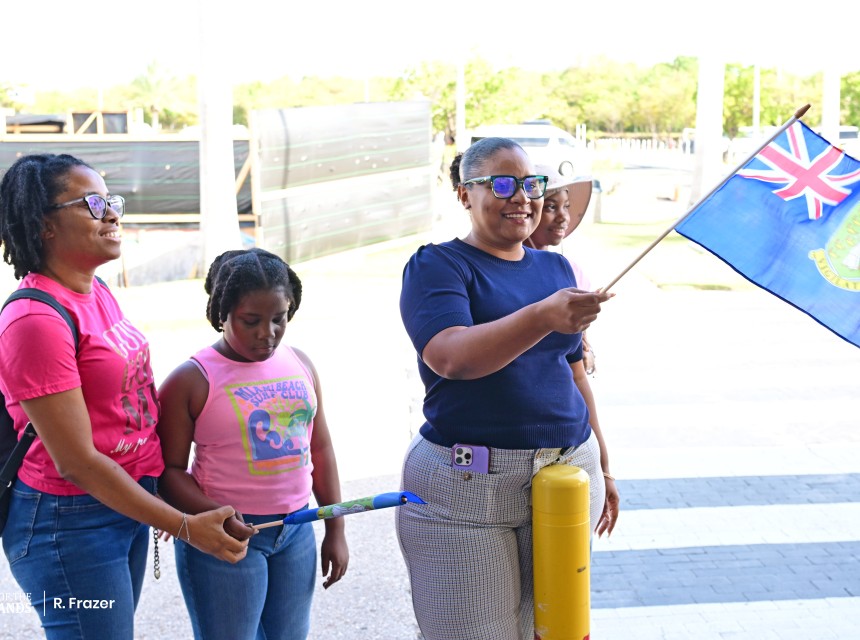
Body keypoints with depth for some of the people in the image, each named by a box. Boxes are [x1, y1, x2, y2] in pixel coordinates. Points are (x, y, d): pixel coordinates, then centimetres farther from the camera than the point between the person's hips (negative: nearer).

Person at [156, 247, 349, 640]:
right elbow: (169, 470, -10)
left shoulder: (300, 364, 6)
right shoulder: (191, 381, -10)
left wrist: (335, 529, 11)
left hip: (296, 531, 5)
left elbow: (320, 449, 11)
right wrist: (213, 516, -26)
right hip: (227, 534, -5)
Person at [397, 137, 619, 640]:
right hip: (468, 484, -5)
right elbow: (451, 357, -24)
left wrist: (603, 466, 22)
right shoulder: (436, 267, -5)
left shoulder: (556, 268, 13)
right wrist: (543, 317, -38)